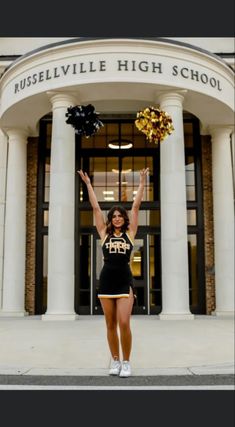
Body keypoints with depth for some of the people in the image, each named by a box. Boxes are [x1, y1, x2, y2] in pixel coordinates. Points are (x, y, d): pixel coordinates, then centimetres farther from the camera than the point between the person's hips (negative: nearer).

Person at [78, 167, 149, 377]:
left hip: (125, 281, -2)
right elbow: (96, 207, 8)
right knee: (111, 325, 7)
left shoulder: (130, 233, 6)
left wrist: (142, 183, 6)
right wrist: (88, 184, 10)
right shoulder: (105, 233, 8)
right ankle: (115, 361, 20)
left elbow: (136, 206, 5)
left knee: (124, 323, -10)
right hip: (106, 280, 2)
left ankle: (126, 362, 6)